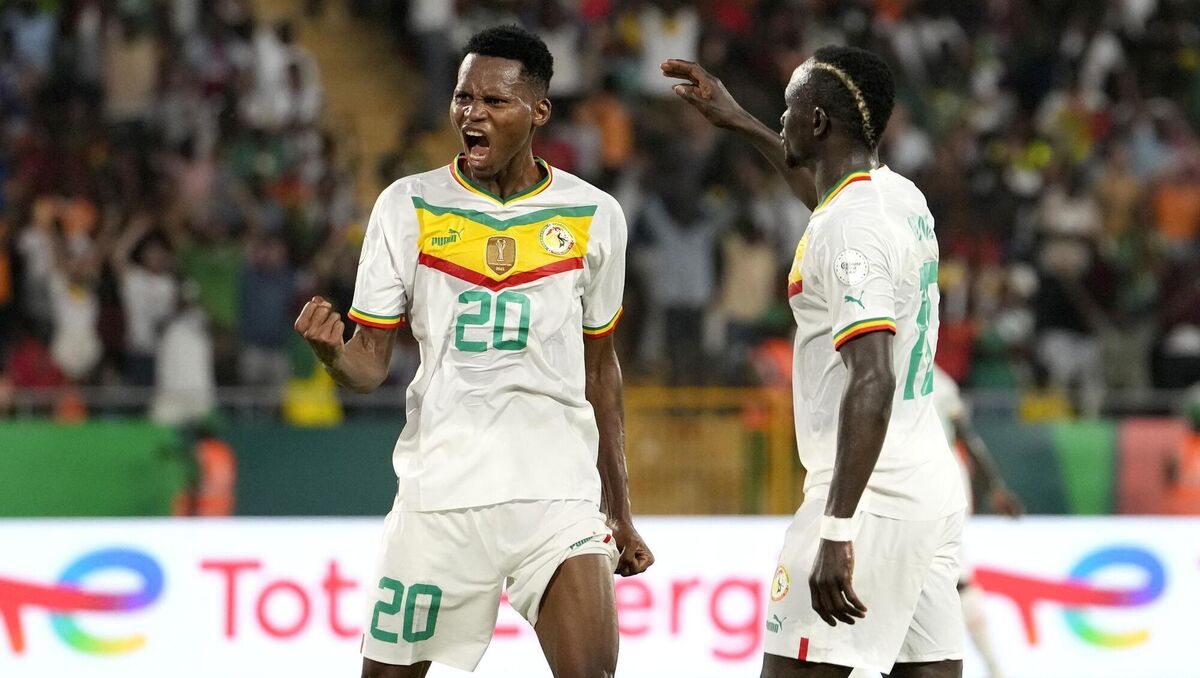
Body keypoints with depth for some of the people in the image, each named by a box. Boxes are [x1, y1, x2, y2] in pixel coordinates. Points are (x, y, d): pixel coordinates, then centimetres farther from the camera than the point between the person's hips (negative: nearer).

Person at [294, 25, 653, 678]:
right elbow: (369, 364, 1)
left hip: (559, 495, 0)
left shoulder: (594, 217, 5)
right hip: (438, 494, 0)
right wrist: (331, 352, -23)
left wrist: (620, 514, 17)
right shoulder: (407, 206, 1)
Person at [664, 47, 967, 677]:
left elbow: (872, 383, -26)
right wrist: (739, 122, 47)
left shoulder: (849, 230, -16)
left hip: (869, 499, -9)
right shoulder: (901, 196, 12)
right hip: (933, 489, 9)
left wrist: (838, 531, -30)